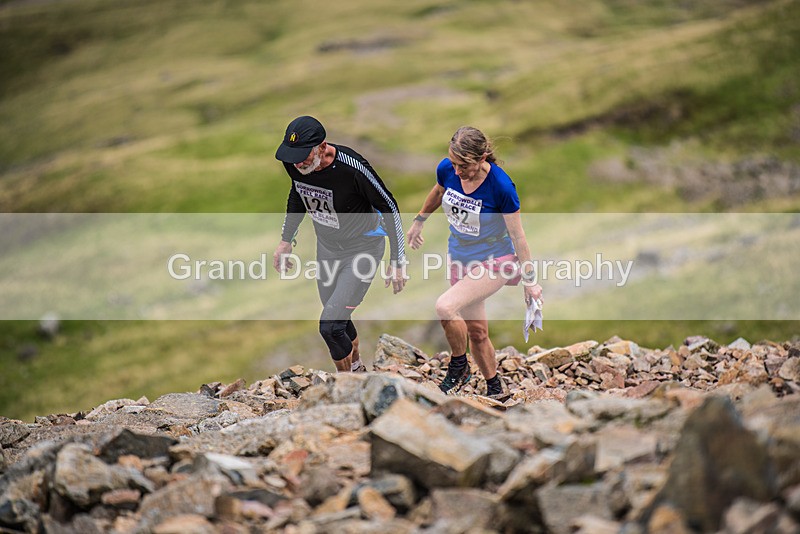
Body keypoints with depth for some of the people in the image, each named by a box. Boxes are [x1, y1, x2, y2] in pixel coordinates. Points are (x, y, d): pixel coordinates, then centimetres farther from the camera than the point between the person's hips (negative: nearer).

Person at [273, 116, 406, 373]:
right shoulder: (293, 163, -16)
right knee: (337, 319, 19)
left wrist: (397, 261, -16)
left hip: (362, 249, -6)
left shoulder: (352, 167, -34)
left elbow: (389, 208, -20)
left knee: (330, 326, -13)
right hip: (326, 247, 6)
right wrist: (285, 240, 12)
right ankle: (357, 369, 46)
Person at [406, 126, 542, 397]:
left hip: (496, 262, -6)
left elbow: (518, 236, -17)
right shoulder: (447, 170, -13)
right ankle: (495, 389, 30)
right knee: (476, 332, 11)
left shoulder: (501, 186, -26)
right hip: (461, 260, 6)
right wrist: (419, 221, 26)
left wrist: (529, 280, -11)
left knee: (445, 306, -25)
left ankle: (458, 366, -1)